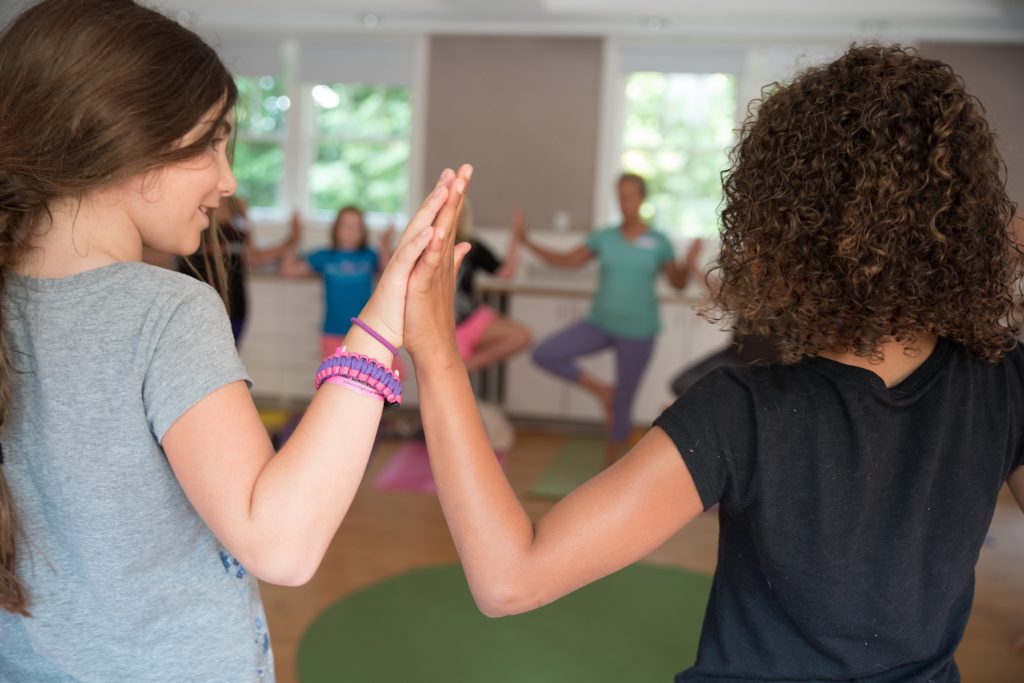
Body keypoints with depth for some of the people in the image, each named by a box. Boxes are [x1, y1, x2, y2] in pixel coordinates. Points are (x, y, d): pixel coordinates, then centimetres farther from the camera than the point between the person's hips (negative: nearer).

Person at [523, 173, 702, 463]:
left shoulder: (658, 242, -5)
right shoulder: (604, 237, 1)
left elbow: (678, 283, 1)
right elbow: (567, 260, 7)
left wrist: (689, 264, -21)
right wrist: (527, 242, -2)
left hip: (638, 332, -3)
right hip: (600, 323, 3)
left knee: (622, 404, 5)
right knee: (544, 354, -14)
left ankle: (610, 464, 26)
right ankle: (601, 390, 3)